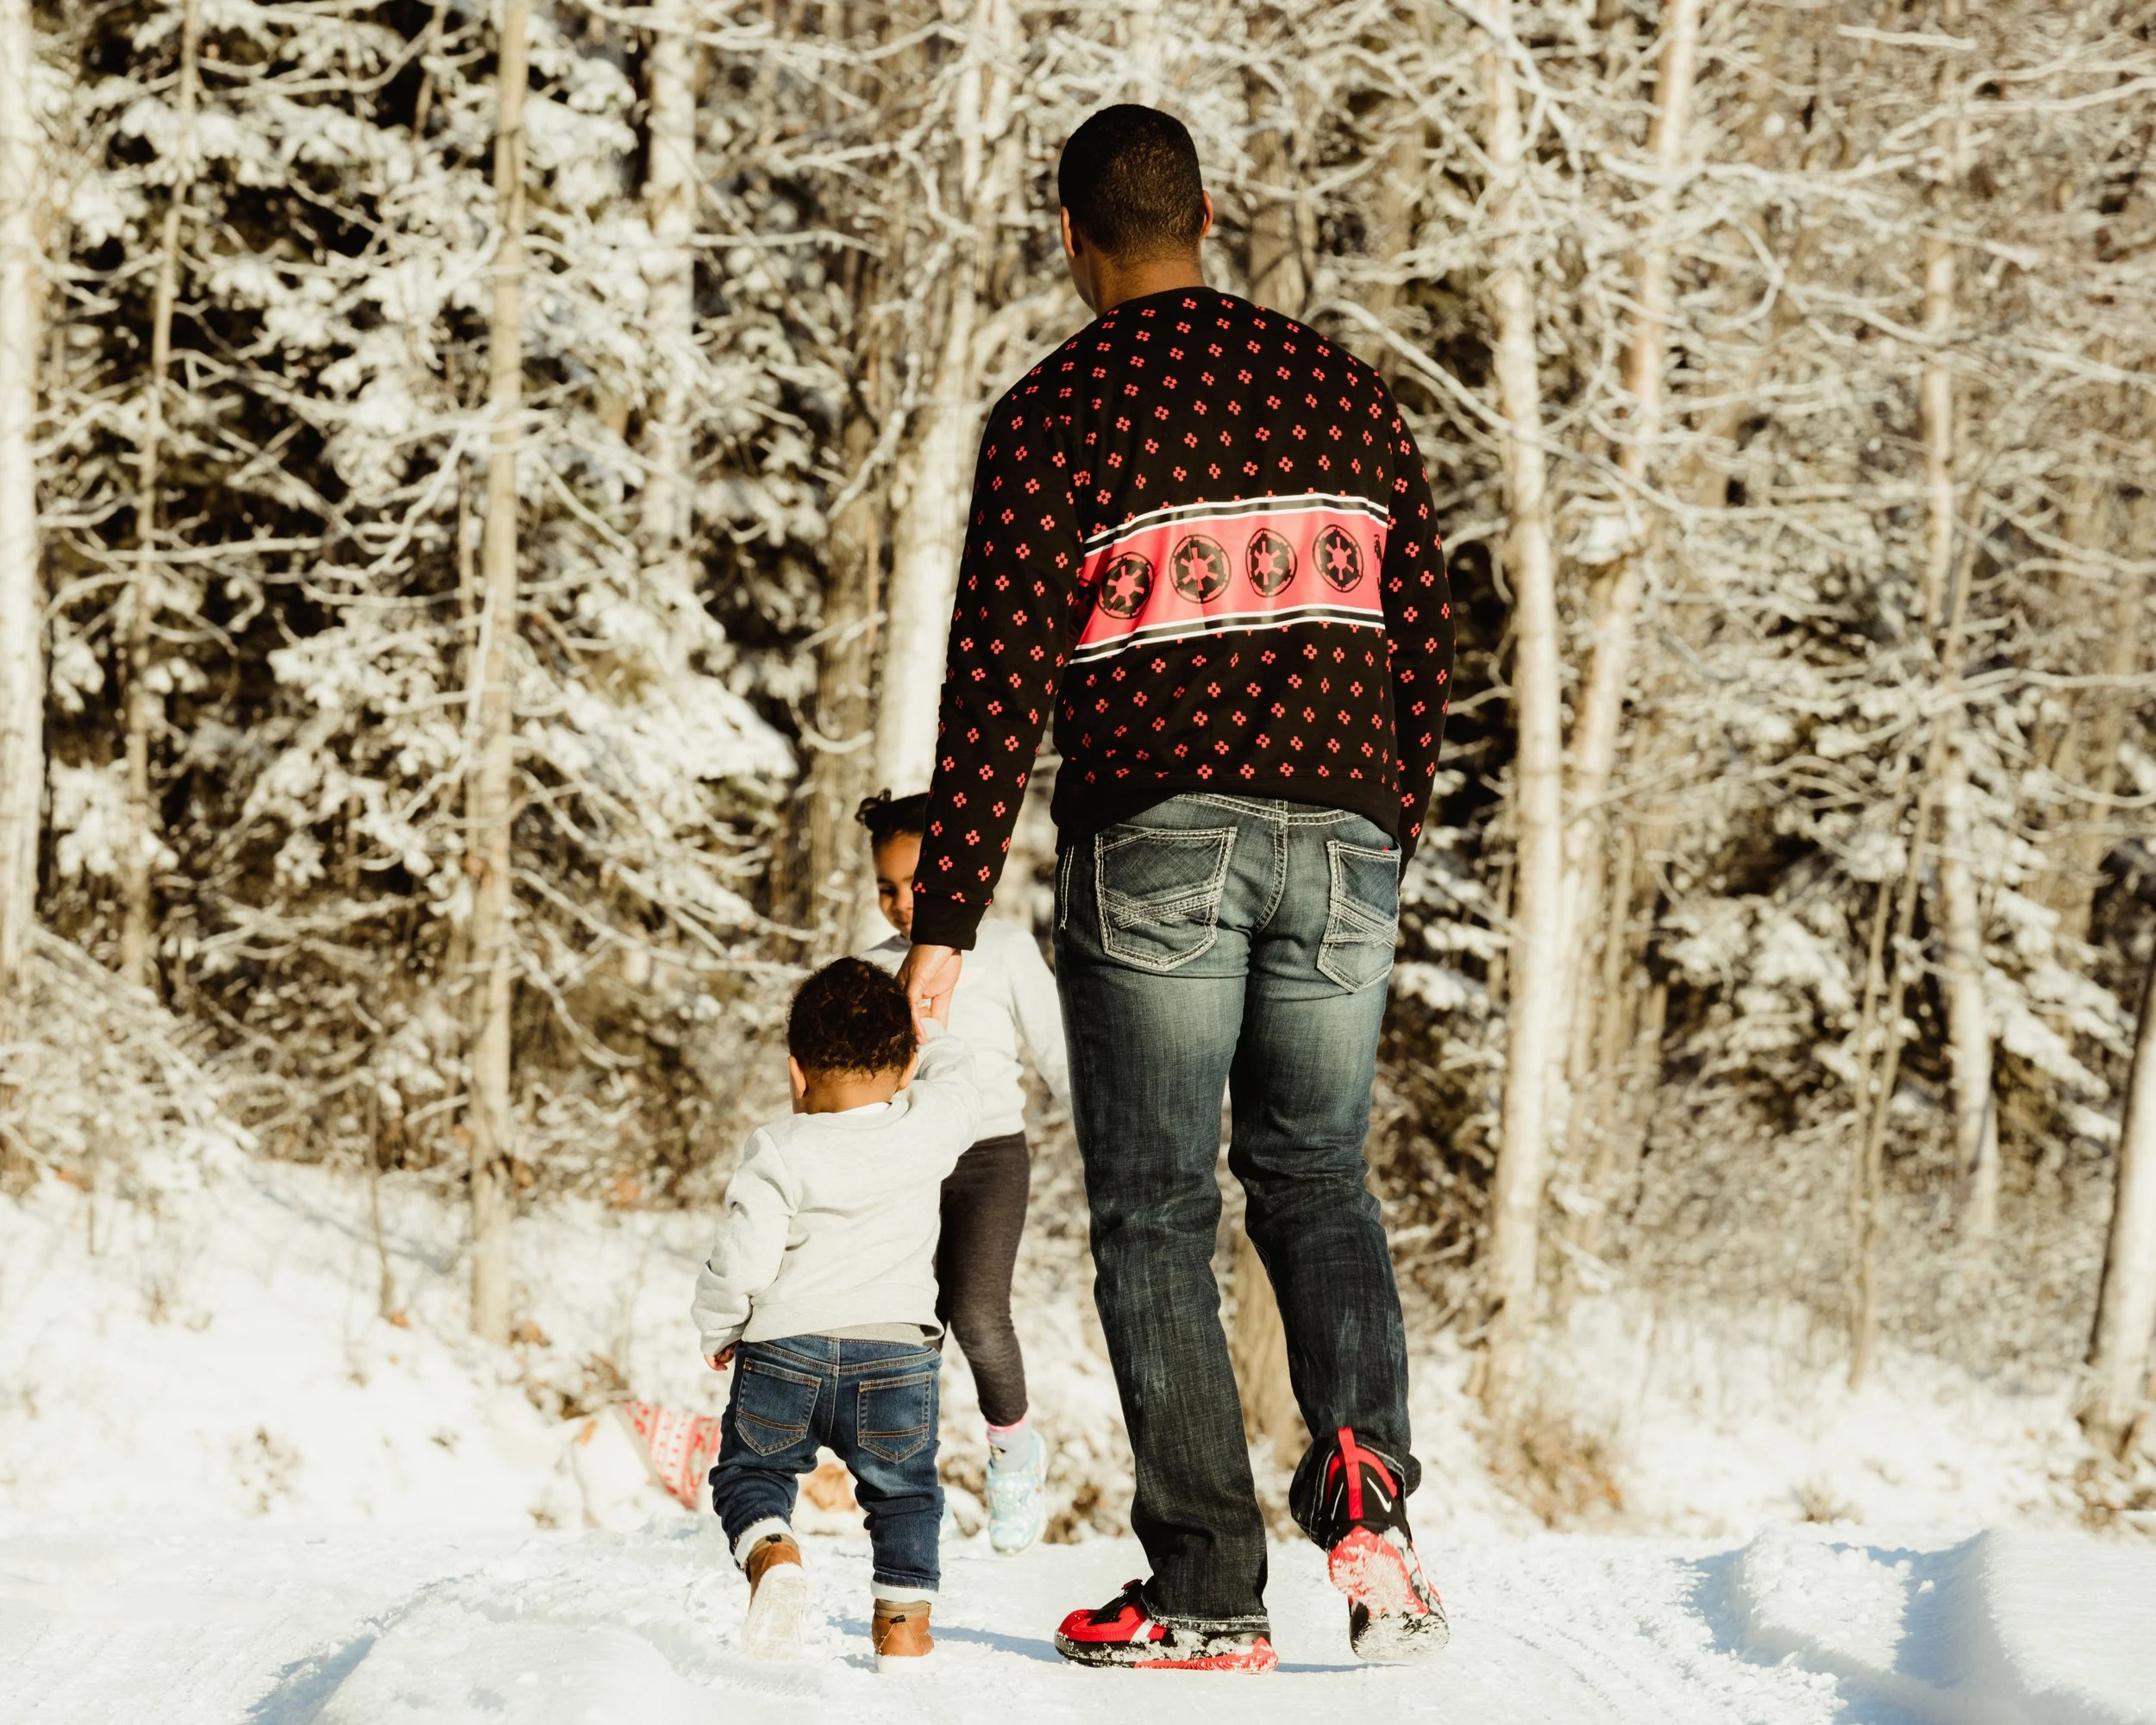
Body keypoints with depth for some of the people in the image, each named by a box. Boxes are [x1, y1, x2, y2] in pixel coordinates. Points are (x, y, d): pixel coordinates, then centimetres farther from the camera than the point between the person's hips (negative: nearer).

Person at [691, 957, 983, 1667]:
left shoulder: (779, 1152, -7)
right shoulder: (926, 1130, -1)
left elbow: (741, 1263, -10)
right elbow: (958, 1076, 23)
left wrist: (716, 1330, 8)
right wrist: (925, 1037, 42)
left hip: (783, 1348, -2)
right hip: (895, 1351, 2)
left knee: (750, 1468, 16)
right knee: (903, 1488, 20)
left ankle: (771, 1552, -12)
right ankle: (903, 1622, 14)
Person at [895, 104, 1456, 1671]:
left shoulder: (1056, 414, -3)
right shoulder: (1343, 390, 10)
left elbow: (999, 677, -8)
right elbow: (1425, 635, 12)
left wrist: (947, 916, -6)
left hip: (1153, 845, -4)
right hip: (1339, 838, 4)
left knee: (1156, 1215, 5)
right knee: (1317, 1181, 18)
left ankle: (1209, 1589, 1)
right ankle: (1365, 1476, -7)